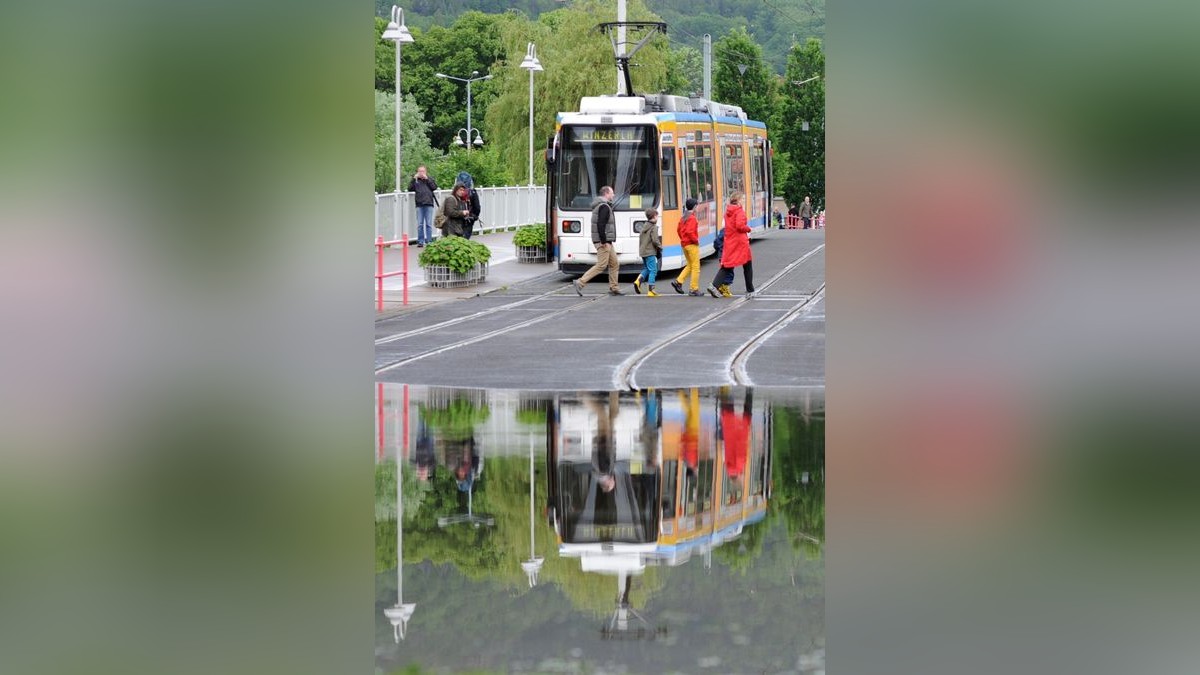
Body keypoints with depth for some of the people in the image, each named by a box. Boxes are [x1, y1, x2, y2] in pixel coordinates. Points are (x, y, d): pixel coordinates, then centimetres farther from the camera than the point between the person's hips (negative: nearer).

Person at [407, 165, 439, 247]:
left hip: (429, 204, 0)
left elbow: (435, 187, -3)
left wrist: (427, 179, -6)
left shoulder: (429, 179, 11)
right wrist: (414, 179, -7)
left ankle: (429, 241, 2)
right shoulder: (415, 180, 11)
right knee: (420, 224, 1)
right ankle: (420, 241, 4)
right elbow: (410, 188, 0)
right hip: (419, 204, 0)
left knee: (429, 224, -1)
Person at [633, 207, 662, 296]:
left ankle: (638, 281, -2)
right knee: (653, 270, -2)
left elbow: (640, 238, 16)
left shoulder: (644, 226, 11)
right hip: (650, 252, -8)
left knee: (646, 269, 20)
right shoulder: (654, 227, -13)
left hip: (643, 251, 8)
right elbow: (655, 240, -19)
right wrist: (660, 247, -3)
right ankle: (650, 290, -4)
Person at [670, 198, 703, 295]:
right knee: (695, 267, -2)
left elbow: (678, 229, 15)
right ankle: (694, 289, -2)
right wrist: (696, 240, -14)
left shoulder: (683, 218, 10)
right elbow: (689, 231, -25)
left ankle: (678, 282, 6)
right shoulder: (692, 218, -16)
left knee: (689, 265, 19)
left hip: (684, 244, 9)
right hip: (692, 244, -9)